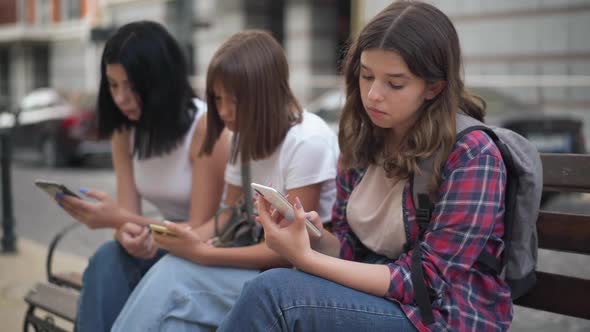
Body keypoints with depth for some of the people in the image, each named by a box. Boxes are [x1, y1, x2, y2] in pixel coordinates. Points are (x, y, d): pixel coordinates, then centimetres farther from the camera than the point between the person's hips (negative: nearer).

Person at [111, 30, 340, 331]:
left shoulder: (307, 140, -18)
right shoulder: (247, 135, 7)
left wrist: (204, 254, -22)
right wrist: (192, 239, -12)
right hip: (259, 262, 7)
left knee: (173, 277, -24)